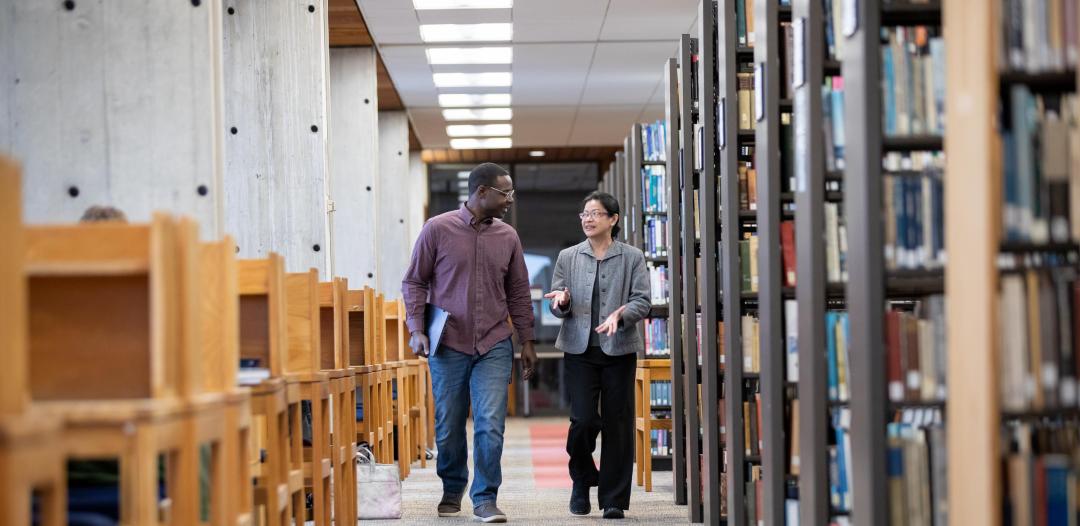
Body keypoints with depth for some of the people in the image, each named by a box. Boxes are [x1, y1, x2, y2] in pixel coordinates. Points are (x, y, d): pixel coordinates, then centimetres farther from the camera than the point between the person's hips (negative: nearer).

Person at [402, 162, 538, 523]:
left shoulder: (508, 237, 7)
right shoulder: (438, 229, -3)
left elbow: (518, 293, 14)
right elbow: (414, 283, 1)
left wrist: (526, 341, 12)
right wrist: (416, 330, -8)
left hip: (494, 347, 2)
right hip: (448, 345, -2)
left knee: (491, 425, -9)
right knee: (448, 427, 8)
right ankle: (452, 491, 29)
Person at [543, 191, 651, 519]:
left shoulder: (632, 258, 4)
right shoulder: (568, 257, 9)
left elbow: (642, 301, -2)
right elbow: (556, 305, 11)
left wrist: (620, 313, -21)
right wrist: (561, 302, -13)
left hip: (619, 350, -1)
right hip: (580, 349, 1)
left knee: (617, 423, 0)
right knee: (583, 419, -7)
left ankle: (613, 499, 7)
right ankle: (582, 481, 19)